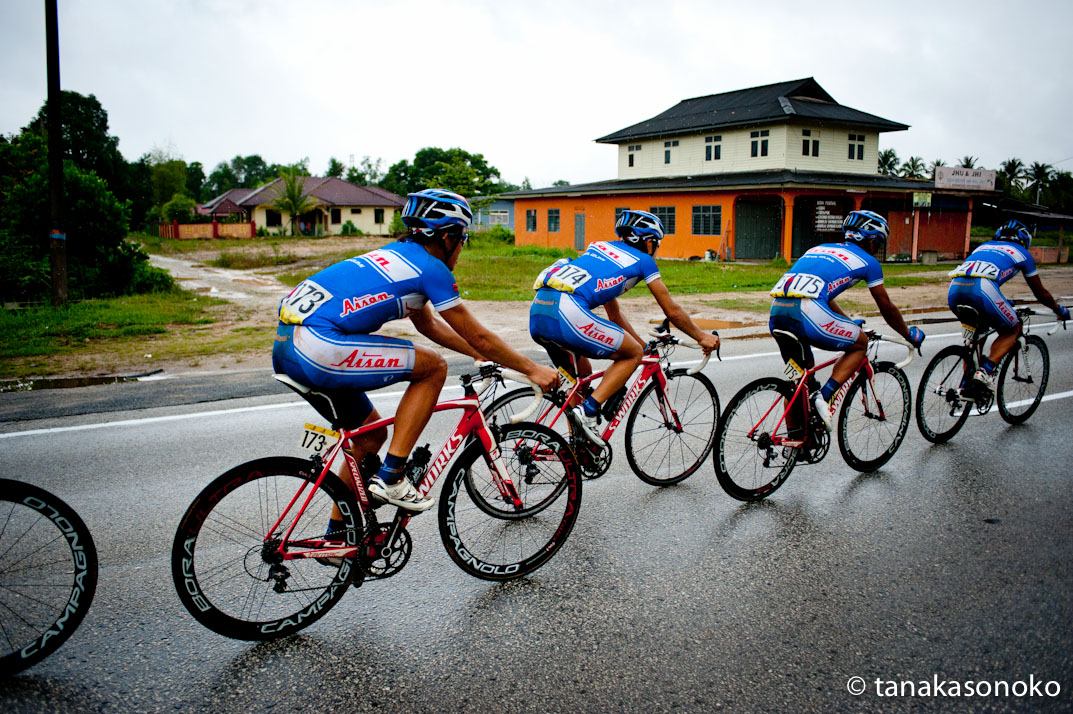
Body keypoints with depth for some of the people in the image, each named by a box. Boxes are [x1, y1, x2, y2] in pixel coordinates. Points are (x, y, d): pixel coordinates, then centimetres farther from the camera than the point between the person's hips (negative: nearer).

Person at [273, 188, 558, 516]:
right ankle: (391, 477, 0)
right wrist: (533, 369, 10)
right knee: (433, 367, -1)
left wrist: (483, 354, 35)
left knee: (372, 435, 21)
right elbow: (478, 337, -1)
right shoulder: (431, 268, -5)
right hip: (319, 348, -10)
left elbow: (428, 324, 33)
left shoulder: (400, 254, 22)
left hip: (286, 345, 10)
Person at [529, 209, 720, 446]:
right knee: (633, 354, 11)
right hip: (567, 312, -8)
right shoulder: (643, 260, 14)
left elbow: (614, 314, 40)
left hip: (537, 311, 8)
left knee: (581, 375, 29)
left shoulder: (600, 248, 34)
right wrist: (702, 337, 33)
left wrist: (644, 345, 46)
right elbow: (672, 311, 18)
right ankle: (589, 409, -2)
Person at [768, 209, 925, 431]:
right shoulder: (867, 261, 15)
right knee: (859, 344, 20)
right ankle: (824, 396, 2)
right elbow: (887, 308, 23)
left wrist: (849, 323, 55)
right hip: (808, 314, -6)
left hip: (777, 312, 7)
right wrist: (909, 334, 41)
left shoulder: (819, 249, 32)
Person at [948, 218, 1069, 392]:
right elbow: (1041, 293, 34)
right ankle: (985, 371, -1)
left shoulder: (983, 246, 37)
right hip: (982, 291, -5)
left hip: (954, 288, 5)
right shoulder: (1021, 252, 26)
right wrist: (1059, 310, 53)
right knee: (1012, 330, 21)